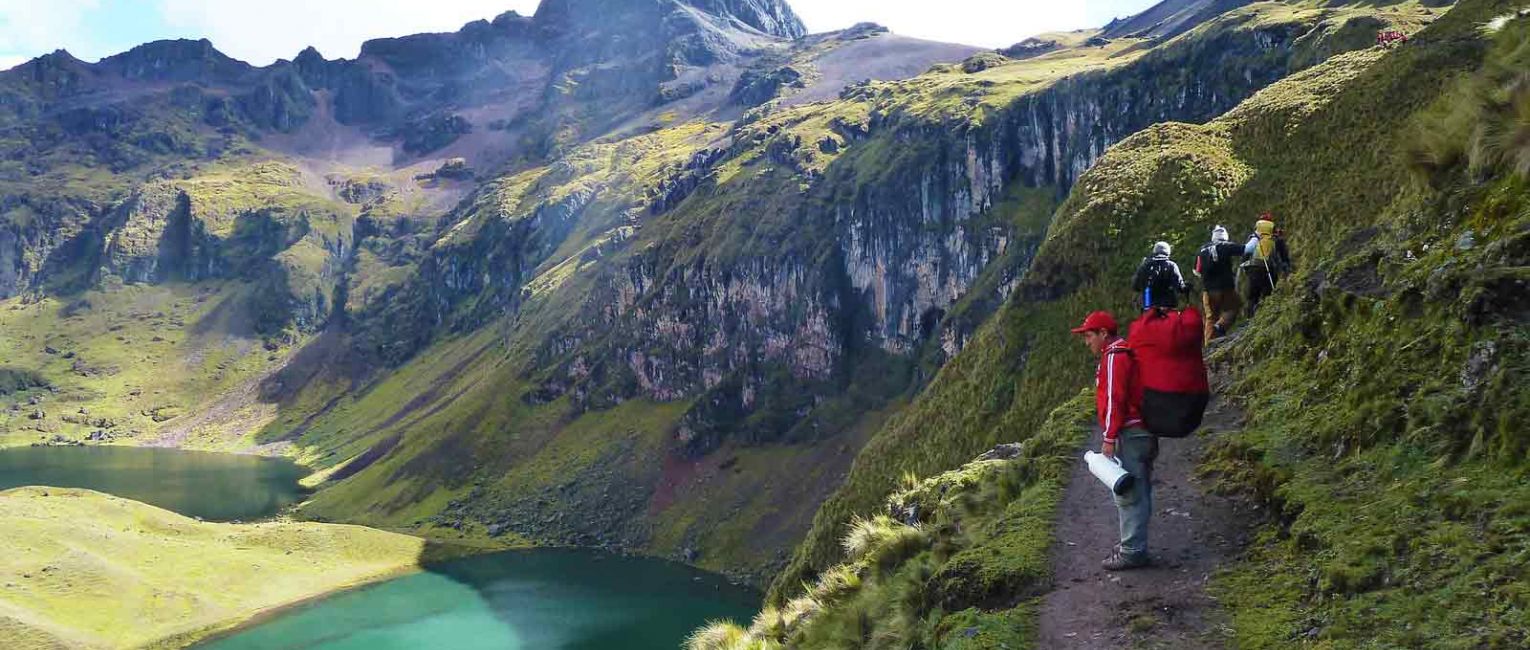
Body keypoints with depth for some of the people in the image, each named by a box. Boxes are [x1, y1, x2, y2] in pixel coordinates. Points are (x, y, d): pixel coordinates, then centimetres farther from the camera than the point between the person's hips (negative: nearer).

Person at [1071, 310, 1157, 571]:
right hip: (1144, 432, 11)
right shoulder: (1127, 354, 20)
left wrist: (1109, 438, -18)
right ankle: (1133, 545, 23)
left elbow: (1114, 400, -19)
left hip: (1129, 434, -11)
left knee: (1129, 494, -8)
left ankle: (1133, 551, -6)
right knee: (1138, 492, 15)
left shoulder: (1114, 357, -12)